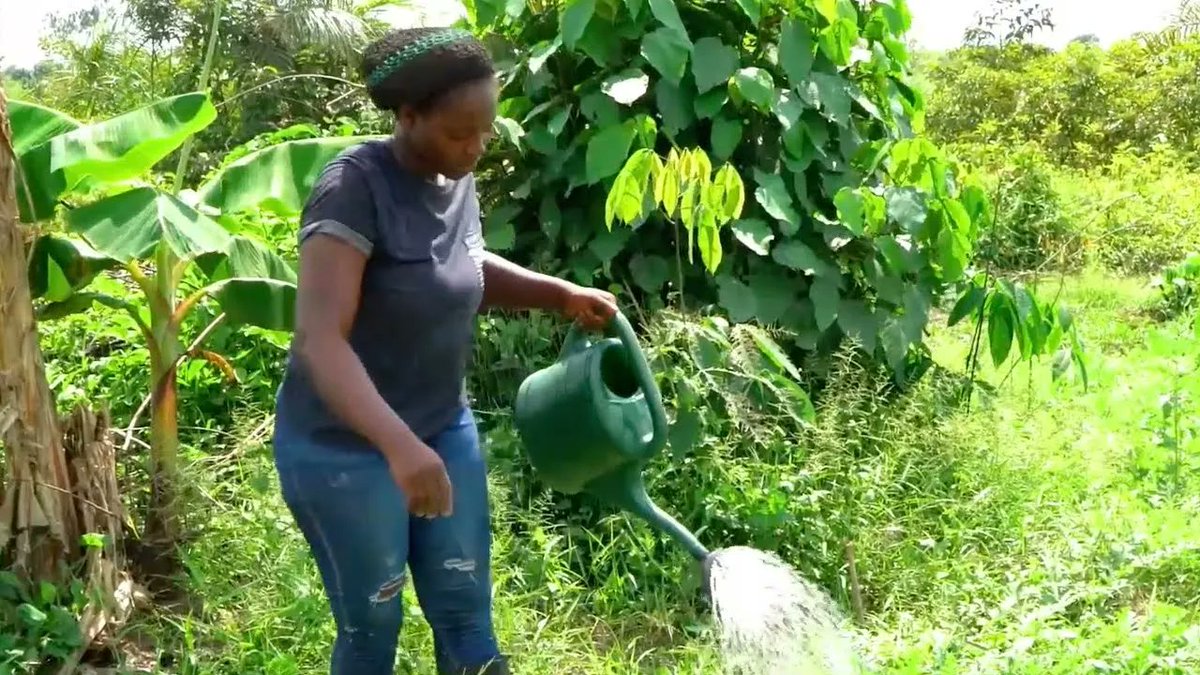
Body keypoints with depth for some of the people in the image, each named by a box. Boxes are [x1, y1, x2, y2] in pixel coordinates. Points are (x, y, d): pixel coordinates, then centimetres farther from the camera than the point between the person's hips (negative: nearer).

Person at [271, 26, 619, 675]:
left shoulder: (456, 182, -1)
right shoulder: (355, 186, -23)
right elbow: (319, 339, -32)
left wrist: (561, 293, 5)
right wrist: (398, 444, -45)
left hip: (445, 428, 7)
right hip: (344, 447, -6)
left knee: (466, 618, 12)